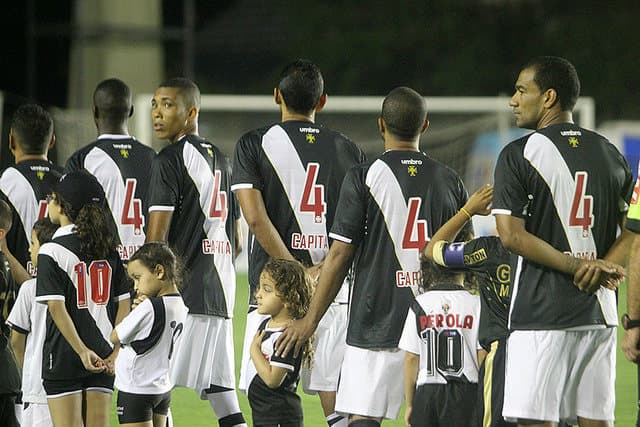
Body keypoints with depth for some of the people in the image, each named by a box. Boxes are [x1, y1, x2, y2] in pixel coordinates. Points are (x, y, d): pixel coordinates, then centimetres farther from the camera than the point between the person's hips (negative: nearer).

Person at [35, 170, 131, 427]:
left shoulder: (52, 251, -9)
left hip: (64, 356, -5)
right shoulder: (108, 248, 7)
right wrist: (115, 352, 2)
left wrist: (82, 352, -16)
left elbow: (57, 308, -16)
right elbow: (124, 304, 5)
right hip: (103, 356, 5)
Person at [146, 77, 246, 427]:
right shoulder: (221, 160, 18)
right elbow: (237, 241, 21)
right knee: (223, 397, 8)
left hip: (181, 294, -8)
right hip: (220, 294, 8)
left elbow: (156, 238, -14)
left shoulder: (170, 160, -8)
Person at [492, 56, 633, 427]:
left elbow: (511, 235, -11)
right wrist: (602, 266, -2)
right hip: (598, 312, 5)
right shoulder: (610, 155, 12)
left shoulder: (519, 155, -4)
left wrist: (576, 265, -11)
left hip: (540, 312, -5)